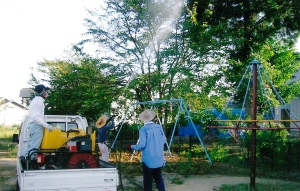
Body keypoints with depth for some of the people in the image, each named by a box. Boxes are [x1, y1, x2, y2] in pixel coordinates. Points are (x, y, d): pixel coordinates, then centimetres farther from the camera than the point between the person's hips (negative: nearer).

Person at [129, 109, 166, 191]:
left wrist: (132, 147, 0)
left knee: (148, 179, 4)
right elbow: (164, 140, 7)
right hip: (159, 158, 5)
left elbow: (142, 145, -16)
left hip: (148, 159, -5)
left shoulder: (143, 129, -13)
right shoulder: (159, 127, 2)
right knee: (158, 177, 18)